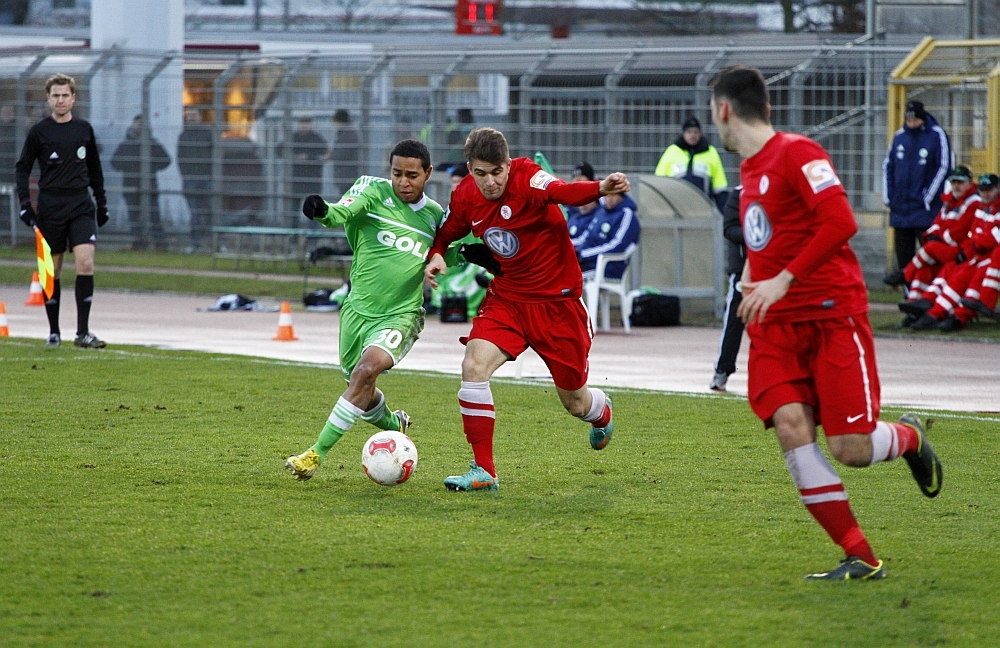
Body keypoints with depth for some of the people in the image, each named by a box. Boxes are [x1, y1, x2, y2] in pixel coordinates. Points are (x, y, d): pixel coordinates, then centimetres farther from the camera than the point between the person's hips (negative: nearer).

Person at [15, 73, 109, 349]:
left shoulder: (84, 129, 8)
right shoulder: (39, 131, 1)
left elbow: (94, 168, 19)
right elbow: (22, 168, 5)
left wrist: (102, 202, 19)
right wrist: (25, 204, -4)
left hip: (81, 207, 1)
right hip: (50, 209, -1)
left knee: (86, 264, -14)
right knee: (52, 271, 5)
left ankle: (83, 332, -11)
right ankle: (54, 333, 15)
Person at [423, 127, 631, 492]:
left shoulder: (527, 179, -23)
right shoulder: (465, 197, -6)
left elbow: (563, 192, -44)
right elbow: (447, 233, 13)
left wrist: (602, 188, -65)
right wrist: (436, 256, -10)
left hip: (558, 302, -4)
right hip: (506, 298, 4)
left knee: (574, 401, 9)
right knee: (474, 366, -22)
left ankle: (601, 413, 50)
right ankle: (483, 472, -15)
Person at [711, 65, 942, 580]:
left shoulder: (797, 153, -9)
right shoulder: (749, 169, 18)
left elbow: (840, 223, -21)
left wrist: (783, 279, -23)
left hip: (833, 314, -7)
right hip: (775, 323, 7)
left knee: (850, 448, -11)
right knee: (791, 427, -17)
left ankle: (910, 437, 26)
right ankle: (860, 557, -14)